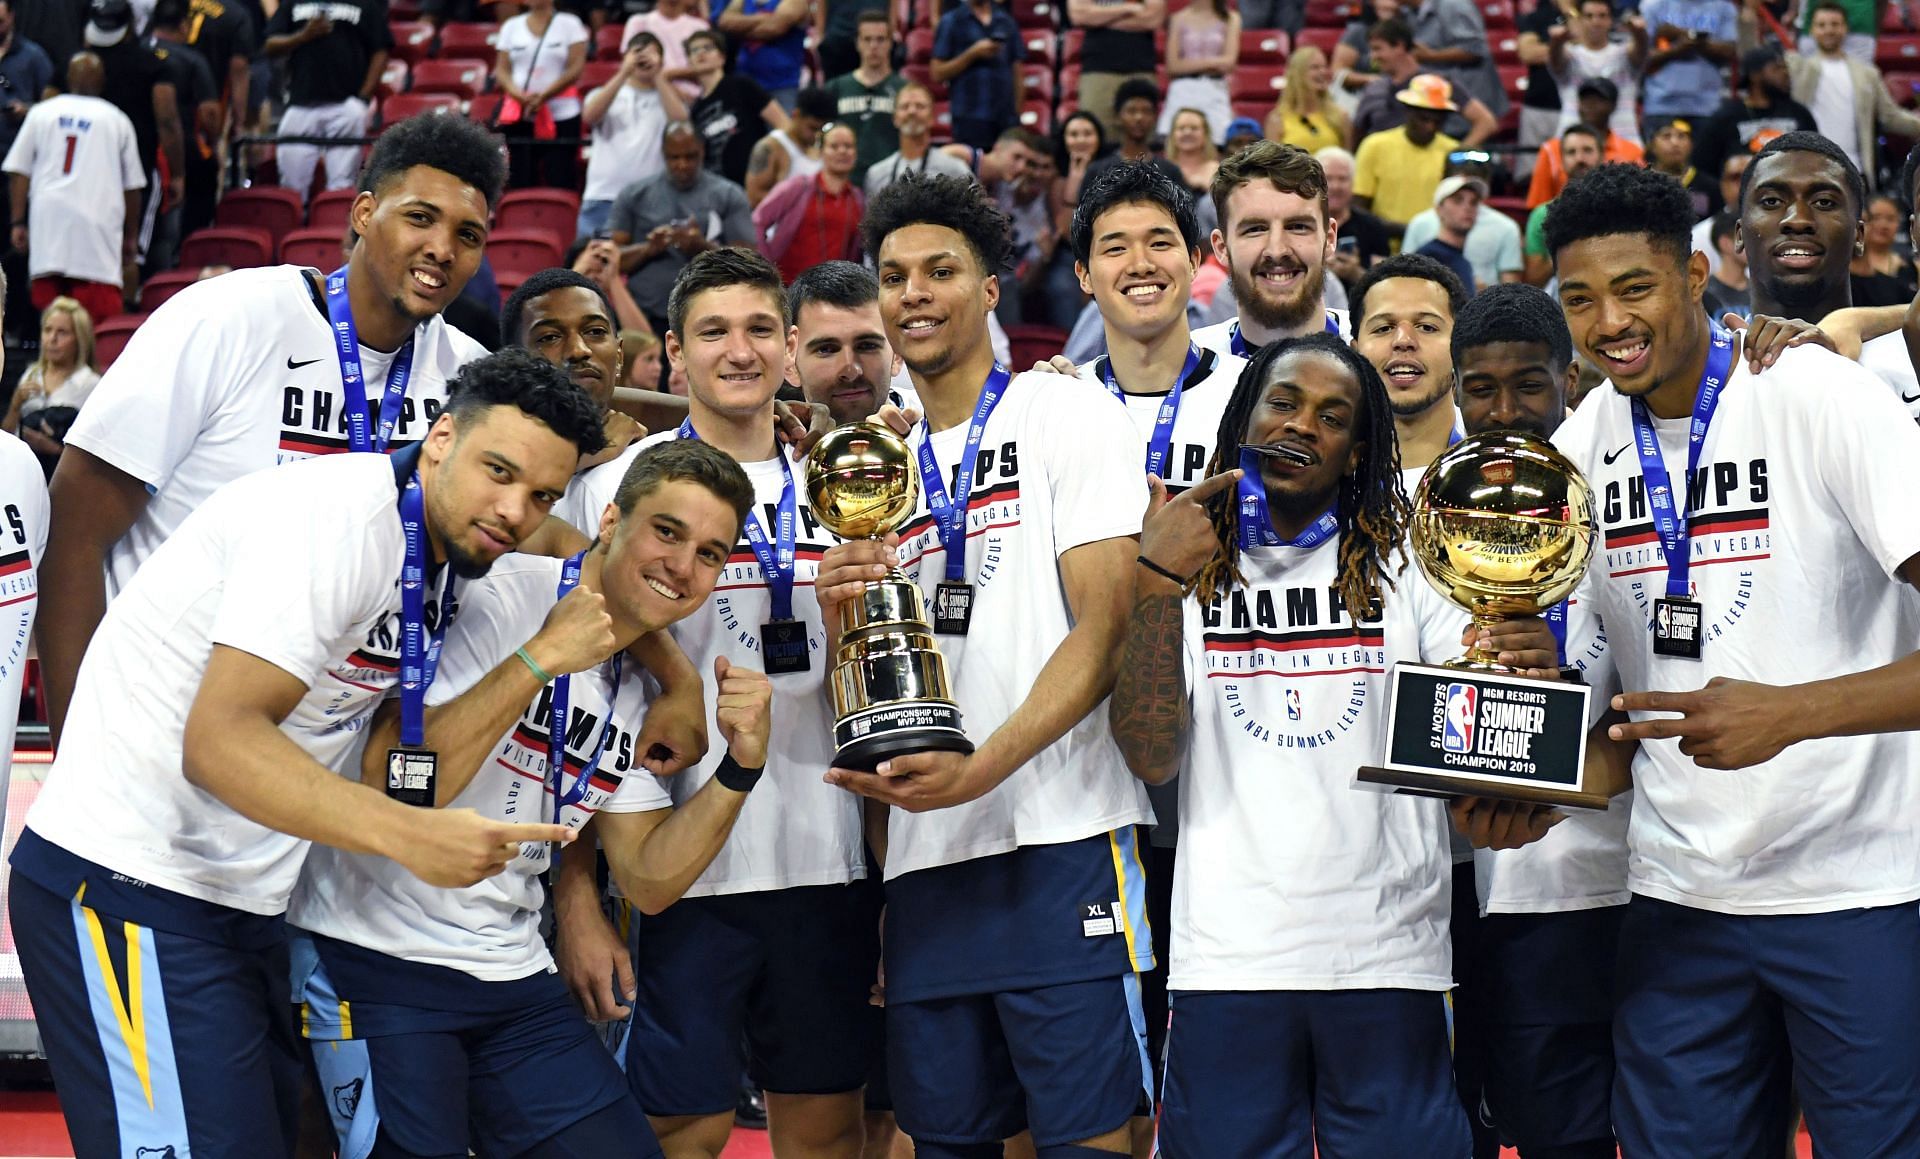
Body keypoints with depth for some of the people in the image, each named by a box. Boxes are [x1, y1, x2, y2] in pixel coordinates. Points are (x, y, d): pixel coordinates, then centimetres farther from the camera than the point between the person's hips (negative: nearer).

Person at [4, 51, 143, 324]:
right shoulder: (117, 120, 9)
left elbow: (18, 172, 7)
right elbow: (132, 186, 12)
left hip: (48, 218, 2)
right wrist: (131, 237, 21)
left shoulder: (41, 112, 11)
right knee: (100, 317, -7)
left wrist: (18, 223, 11)